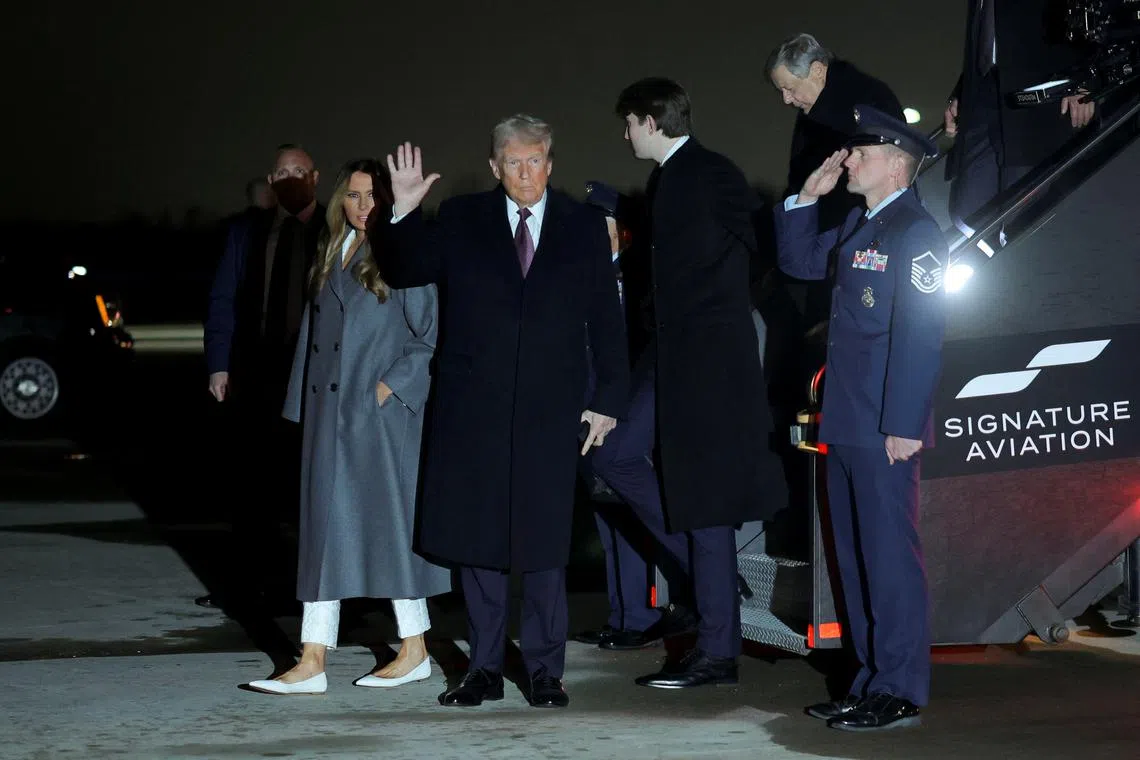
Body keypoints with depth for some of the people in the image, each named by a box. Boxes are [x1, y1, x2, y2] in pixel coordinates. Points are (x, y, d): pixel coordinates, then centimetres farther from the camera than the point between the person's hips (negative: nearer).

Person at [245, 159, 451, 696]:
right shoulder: (330, 255, 15)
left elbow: (432, 335, -5)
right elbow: (313, 330, 18)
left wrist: (392, 384, -12)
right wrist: (303, 405, 13)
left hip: (383, 411, -6)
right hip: (329, 412, 6)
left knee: (389, 519, 1)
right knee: (324, 525, 3)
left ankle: (414, 650, 15)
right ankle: (312, 662, 3)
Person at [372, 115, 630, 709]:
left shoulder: (584, 228, 6)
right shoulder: (460, 221, 6)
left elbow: (605, 319, 7)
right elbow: (404, 273, 4)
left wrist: (609, 398, 3)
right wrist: (403, 213, -12)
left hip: (549, 408, -1)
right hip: (473, 406, 1)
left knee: (543, 539, 1)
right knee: (477, 538, 5)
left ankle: (545, 669, 10)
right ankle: (485, 668, 14)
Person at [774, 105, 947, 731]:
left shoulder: (915, 231, -12)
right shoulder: (859, 227, 15)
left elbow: (920, 334, -18)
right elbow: (798, 261, 26)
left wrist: (905, 425, -21)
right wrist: (808, 196, 13)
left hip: (886, 428, -9)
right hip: (846, 424, 9)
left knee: (890, 557, -4)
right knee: (856, 557, 13)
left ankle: (901, 694, 2)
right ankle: (872, 681, 20)